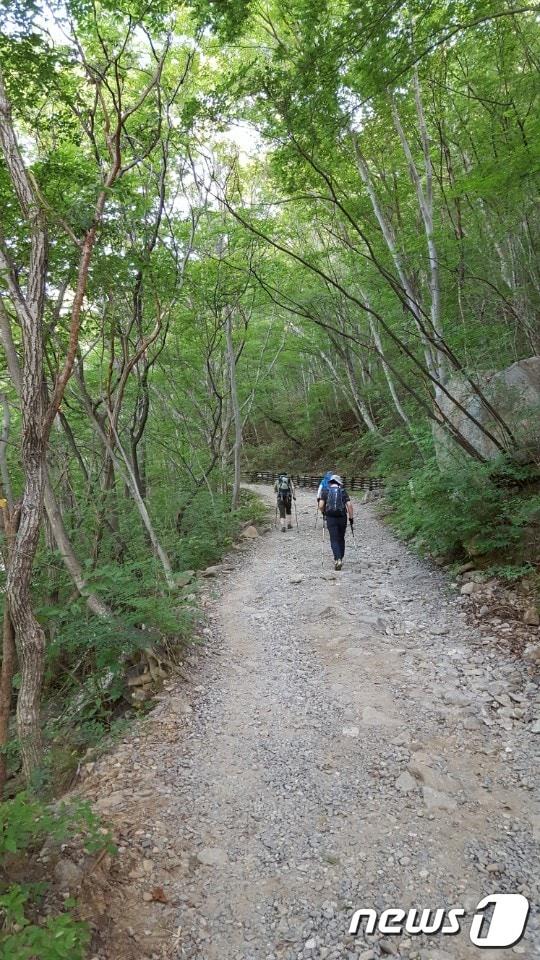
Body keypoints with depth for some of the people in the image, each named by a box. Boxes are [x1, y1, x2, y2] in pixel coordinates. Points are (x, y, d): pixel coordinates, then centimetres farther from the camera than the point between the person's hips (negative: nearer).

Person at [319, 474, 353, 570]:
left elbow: (321, 505, -6)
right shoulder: (343, 491, 4)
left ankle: (338, 559, -16)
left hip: (330, 518, -1)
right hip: (342, 518, 1)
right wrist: (351, 518, 0)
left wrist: (323, 513, 13)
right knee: (341, 539, 17)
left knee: (334, 540, 0)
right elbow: (349, 505, -6)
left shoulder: (325, 491, 3)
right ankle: (340, 559, 25)